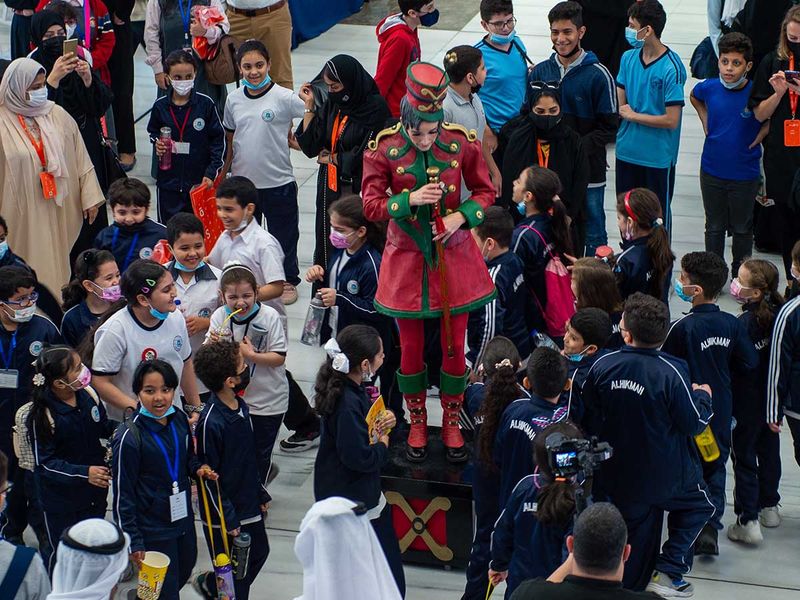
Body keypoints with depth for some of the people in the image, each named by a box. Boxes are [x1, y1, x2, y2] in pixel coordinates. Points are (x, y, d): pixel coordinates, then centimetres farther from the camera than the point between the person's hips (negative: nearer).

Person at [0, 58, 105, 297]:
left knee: (57, 267, 11)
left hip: (58, 212, 3)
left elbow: (81, 159, 6)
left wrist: (90, 196, 3)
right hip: (22, 215, -3)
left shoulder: (57, 115, 2)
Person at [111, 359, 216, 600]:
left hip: (183, 517, 6)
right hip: (152, 530, -6)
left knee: (184, 573, 23)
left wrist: (199, 468, -6)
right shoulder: (129, 437, -22)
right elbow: (122, 496, -16)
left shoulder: (179, 420, -4)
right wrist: (134, 542, -14)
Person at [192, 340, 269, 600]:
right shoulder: (211, 422, -26)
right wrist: (228, 519, -16)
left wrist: (261, 493, 18)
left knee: (259, 552, 22)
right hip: (226, 513, -8)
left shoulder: (241, 407, 0)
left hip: (249, 506, 8)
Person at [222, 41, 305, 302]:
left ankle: (287, 280, 27)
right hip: (242, 181, 4)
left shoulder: (283, 97, -12)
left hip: (277, 182, -4)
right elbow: (229, 139, 10)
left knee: (283, 233, 10)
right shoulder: (234, 100, 1)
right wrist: (222, 174, 11)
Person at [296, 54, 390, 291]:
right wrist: (309, 106, -3)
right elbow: (310, 144, 3)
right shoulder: (331, 103, 5)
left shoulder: (375, 107, -13)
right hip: (329, 187, 6)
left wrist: (330, 158, -3)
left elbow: (365, 155, -15)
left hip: (357, 190, -6)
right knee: (327, 244, 9)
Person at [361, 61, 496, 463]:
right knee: (411, 348, 9)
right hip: (406, 258, 0)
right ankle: (417, 423, 30)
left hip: (452, 255, 0)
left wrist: (461, 216, -16)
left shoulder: (461, 143, -10)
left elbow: (485, 192, 2)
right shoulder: (383, 149, -13)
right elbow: (371, 206, -9)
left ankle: (452, 422, 28)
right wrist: (411, 200, -25)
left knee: (454, 346, 8)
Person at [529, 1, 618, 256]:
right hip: (549, 170, 4)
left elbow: (609, 127, -7)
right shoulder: (540, 72, 3)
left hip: (589, 171, -4)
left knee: (593, 235, 6)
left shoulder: (598, 75, -9)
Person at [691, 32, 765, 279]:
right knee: (714, 226, 16)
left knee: (742, 229, 13)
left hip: (745, 174, -2)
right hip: (712, 171, 2)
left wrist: (757, 138, -10)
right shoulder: (709, 88, -9)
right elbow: (694, 97, 15)